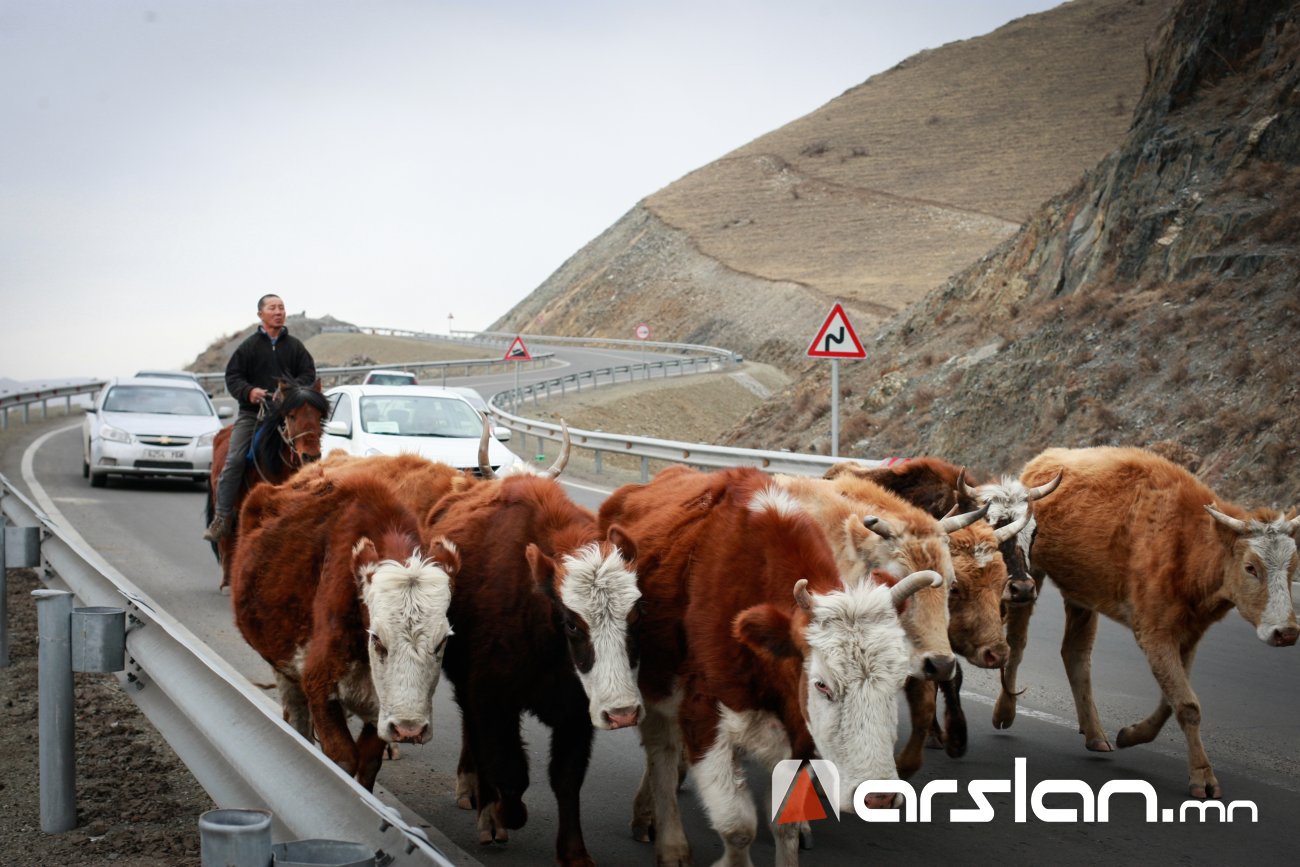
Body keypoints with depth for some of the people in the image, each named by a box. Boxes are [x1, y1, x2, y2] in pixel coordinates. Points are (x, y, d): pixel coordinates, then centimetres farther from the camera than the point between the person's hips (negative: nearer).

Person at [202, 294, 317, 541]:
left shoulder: (295, 346, 11)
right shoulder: (249, 346, 6)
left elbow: (309, 374, 8)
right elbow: (232, 377, 4)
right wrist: (249, 391, -16)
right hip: (251, 412, -1)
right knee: (234, 460, -13)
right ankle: (222, 517, -9)